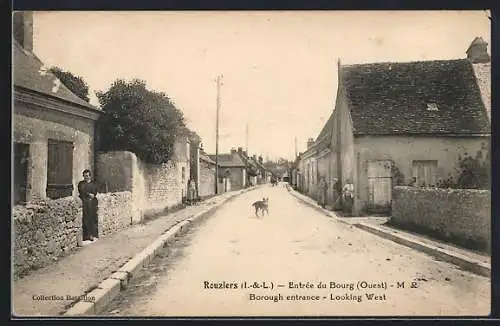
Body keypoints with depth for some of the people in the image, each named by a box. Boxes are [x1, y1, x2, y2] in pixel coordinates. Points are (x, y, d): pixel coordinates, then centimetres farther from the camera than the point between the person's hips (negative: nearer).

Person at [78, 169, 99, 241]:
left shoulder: (93, 183, 13)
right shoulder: (81, 183, 16)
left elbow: (94, 193, 3)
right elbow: (81, 192, 2)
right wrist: (89, 194, -9)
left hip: (92, 203, 0)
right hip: (84, 203, 0)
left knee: (92, 218, -4)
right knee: (85, 219, -6)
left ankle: (93, 235, -1)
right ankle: (86, 235, -3)